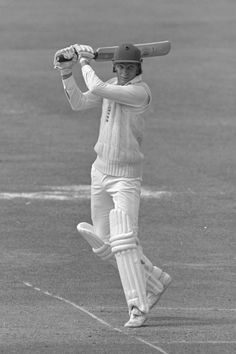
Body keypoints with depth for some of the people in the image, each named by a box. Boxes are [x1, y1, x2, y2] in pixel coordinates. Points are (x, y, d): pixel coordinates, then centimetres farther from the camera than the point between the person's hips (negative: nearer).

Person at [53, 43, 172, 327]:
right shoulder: (113, 85, 5)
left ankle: (138, 308, -17)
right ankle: (155, 281, 27)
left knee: (124, 241, -20)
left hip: (126, 176, -8)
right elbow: (78, 103, 9)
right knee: (104, 244, 12)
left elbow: (96, 89, -24)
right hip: (100, 171, 8)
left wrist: (86, 63, -8)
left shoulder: (140, 92, -20)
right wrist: (67, 73, -2)